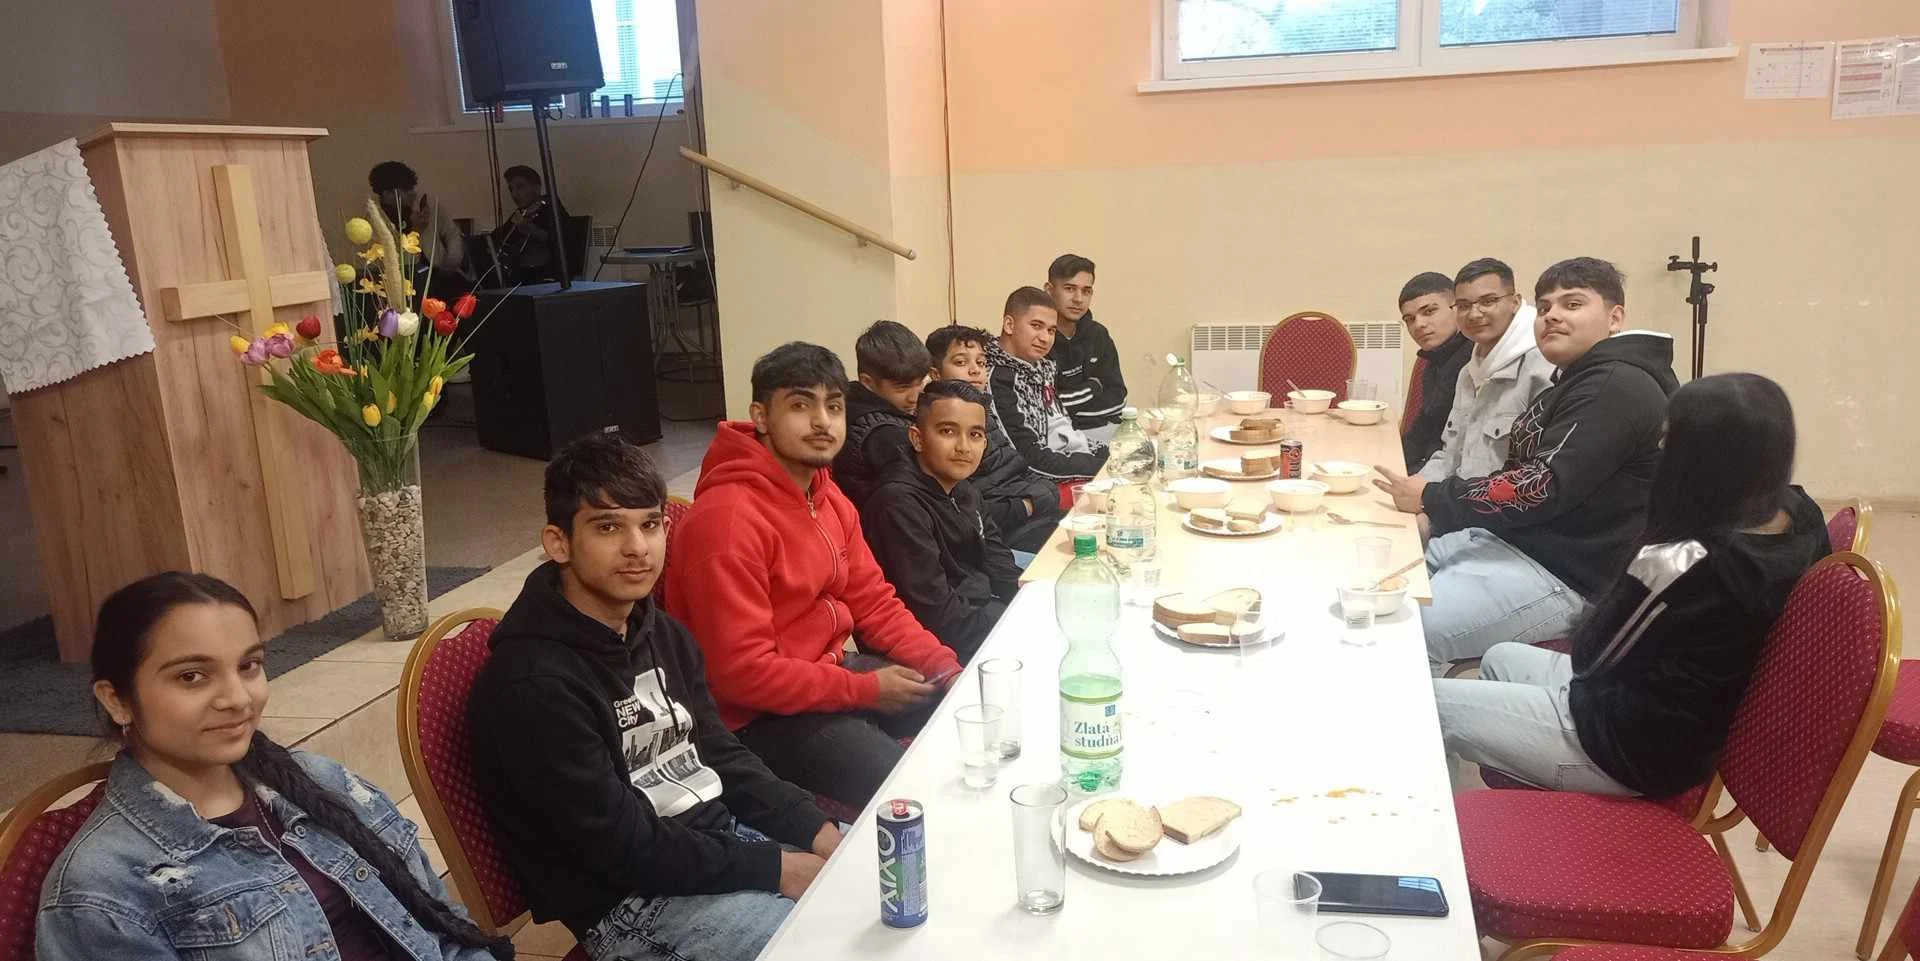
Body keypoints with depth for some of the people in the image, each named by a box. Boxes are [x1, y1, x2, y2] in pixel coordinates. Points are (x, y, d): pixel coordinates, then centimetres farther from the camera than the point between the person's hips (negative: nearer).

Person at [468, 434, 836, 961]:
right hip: (630, 900, -8)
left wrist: (821, 833, -5)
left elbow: (723, 758, 8)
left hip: (724, 837, 8)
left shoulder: (663, 634, 6)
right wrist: (778, 870, -18)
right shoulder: (532, 684, -21)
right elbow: (623, 848, -21)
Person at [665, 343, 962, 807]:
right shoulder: (728, 517, -25)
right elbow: (742, 672, -27)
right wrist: (864, 690, -20)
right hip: (759, 713, -9)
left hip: (829, 672, 9)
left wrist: (944, 667, -5)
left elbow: (873, 602, 9)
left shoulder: (828, 497, 5)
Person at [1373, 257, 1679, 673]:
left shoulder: (1617, 387, -15)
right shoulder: (1575, 382, 19)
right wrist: (1435, 518, 3)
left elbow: (1544, 487, -23)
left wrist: (1432, 498, -13)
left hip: (1561, 573, -11)